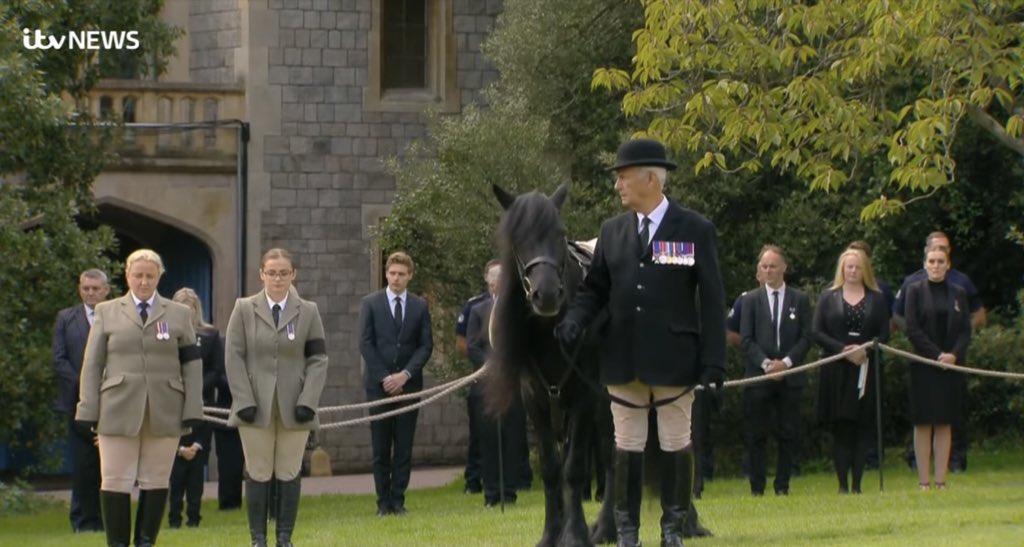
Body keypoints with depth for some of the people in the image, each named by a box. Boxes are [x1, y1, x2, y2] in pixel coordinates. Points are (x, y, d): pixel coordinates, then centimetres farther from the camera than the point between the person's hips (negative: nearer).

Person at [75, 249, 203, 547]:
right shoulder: (107, 312, 12)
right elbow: (92, 364, 8)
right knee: (115, 481, -3)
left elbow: (192, 364, 9)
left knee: (156, 482, 2)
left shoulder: (179, 314, 12)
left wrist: (193, 410, 0)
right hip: (118, 411, 0)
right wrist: (88, 410, 0)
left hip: (165, 412, 1)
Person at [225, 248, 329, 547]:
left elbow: (318, 359, 4)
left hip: (293, 408, 1)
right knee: (258, 474, 1)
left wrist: (308, 400, -7)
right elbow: (234, 357, 1)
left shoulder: (308, 312, 6)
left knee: (289, 474, 2)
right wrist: (245, 401, -8)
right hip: (256, 407, -1)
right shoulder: (244, 309, 4)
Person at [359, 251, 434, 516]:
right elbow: (365, 343, 0)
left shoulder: (420, 306, 9)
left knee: (404, 447, -1)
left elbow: (426, 345, 5)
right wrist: (384, 377, -9)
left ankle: (398, 500, 3)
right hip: (378, 385, -1)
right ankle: (383, 501, 3)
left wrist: (405, 374, -9)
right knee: (380, 449, -1)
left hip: (408, 384, 1)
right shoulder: (370, 303, 5)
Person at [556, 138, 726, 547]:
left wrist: (714, 362, -10)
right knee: (627, 448, 7)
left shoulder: (696, 230, -3)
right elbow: (593, 288, 12)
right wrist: (574, 321, -10)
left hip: (673, 358, -3)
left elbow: (711, 300, -4)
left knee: (675, 446, 5)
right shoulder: (612, 231, 8)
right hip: (623, 358, 3)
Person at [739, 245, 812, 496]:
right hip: (758, 375, 0)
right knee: (757, 435, -1)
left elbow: (806, 338, 4)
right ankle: (757, 487, 3)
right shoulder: (751, 300, 8)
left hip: (790, 376, 0)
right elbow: (747, 340, 3)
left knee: (788, 434, 1)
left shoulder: (800, 299, 8)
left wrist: (786, 362, -10)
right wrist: (765, 363, -11)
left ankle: (782, 485, 7)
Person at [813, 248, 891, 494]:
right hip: (836, 372, -1)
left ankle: (857, 484, 1)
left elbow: (884, 334, 4)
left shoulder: (877, 299, 10)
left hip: (866, 370, 1)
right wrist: (843, 349, -12)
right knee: (841, 429, -3)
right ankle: (843, 484, -1)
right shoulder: (828, 297, 7)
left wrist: (866, 350, -14)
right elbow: (817, 333, 1)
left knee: (863, 428, -1)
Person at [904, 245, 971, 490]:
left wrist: (954, 355, -11)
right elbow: (912, 329, -6)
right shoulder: (915, 291, 0)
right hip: (923, 366, -3)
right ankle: (924, 482, -2)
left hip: (951, 366, 3)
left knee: (944, 424, 3)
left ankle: (941, 480, 5)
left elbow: (966, 330, 6)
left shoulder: (958, 293, 9)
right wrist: (936, 355, -14)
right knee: (923, 424, -3)